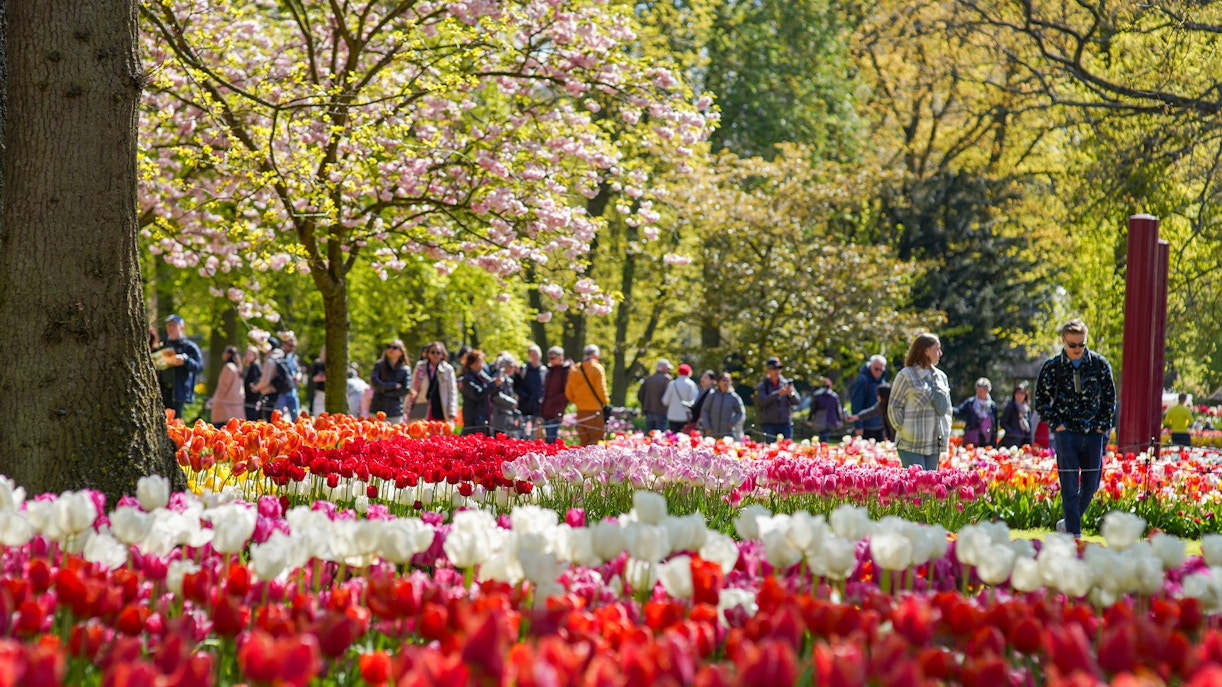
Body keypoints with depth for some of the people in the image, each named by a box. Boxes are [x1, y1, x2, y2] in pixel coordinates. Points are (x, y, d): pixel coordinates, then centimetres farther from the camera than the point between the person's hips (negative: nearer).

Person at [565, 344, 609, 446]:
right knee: (596, 440, -6)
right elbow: (601, 389, -10)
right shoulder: (597, 368, -6)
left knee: (584, 441, 9)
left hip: (580, 410, 6)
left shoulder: (574, 370, 11)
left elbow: (568, 393, 12)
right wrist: (604, 404, 0)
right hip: (594, 410, -6)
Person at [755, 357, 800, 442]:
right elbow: (762, 401, -13)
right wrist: (778, 393, -22)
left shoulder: (786, 383, 9)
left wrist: (791, 394, -20)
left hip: (785, 423, 2)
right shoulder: (762, 386, 5)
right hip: (768, 424, -2)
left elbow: (797, 401, 2)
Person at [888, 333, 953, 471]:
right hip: (911, 444, -6)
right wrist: (904, 431, -8)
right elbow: (894, 407, -2)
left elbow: (946, 408, 20)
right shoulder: (906, 375, -4)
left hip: (934, 444, 6)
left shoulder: (941, 376, 15)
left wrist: (946, 434, 9)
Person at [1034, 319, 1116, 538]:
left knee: (1091, 484, 5)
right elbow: (1041, 400, 7)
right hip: (1066, 432, -2)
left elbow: (1110, 397, 10)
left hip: (1093, 433, 2)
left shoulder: (1099, 364, 3)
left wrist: (1103, 426, 2)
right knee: (1069, 484, -6)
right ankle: (1073, 532, -5)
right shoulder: (1052, 366, 0)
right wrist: (1056, 423, -3)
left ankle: (1070, 521, 26)